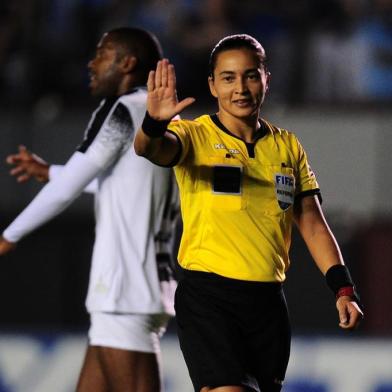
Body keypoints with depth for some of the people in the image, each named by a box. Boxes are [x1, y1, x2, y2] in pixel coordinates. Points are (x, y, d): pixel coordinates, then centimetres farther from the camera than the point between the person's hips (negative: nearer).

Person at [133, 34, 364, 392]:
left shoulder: (288, 147, 11)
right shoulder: (195, 135, -2)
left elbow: (312, 224, 14)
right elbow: (151, 149, -24)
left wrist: (343, 289, 5)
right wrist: (155, 123, -47)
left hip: (268, 299, 5)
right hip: (208, 294, -5)